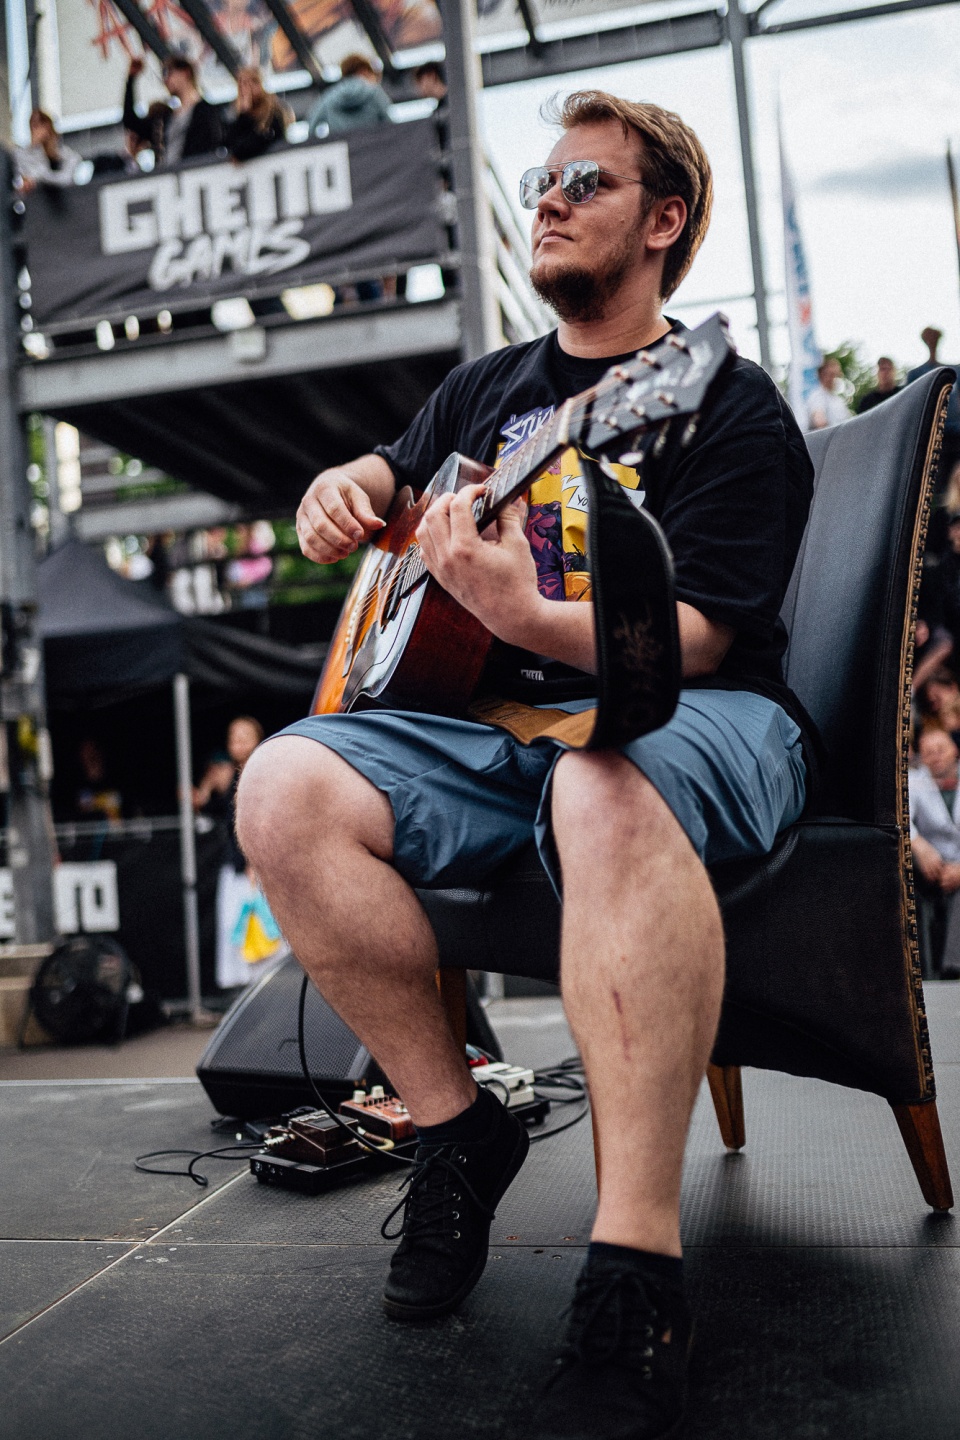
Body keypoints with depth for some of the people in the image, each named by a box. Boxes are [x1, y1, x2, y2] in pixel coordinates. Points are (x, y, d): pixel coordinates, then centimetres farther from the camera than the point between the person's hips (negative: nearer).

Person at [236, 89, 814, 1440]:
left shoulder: (731, 404, 0)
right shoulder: (489, 389, 20)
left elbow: (688, 637, -13)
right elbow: (389, 472, 34)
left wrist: (521, 612, -31)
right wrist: (346, 490, 8)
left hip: (696, 717, -5)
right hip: (498, 717, 6)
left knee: (606, 789, -42)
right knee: (286, 789, -21)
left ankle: (636, 1268, -33)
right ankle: (455, 1125, -6)